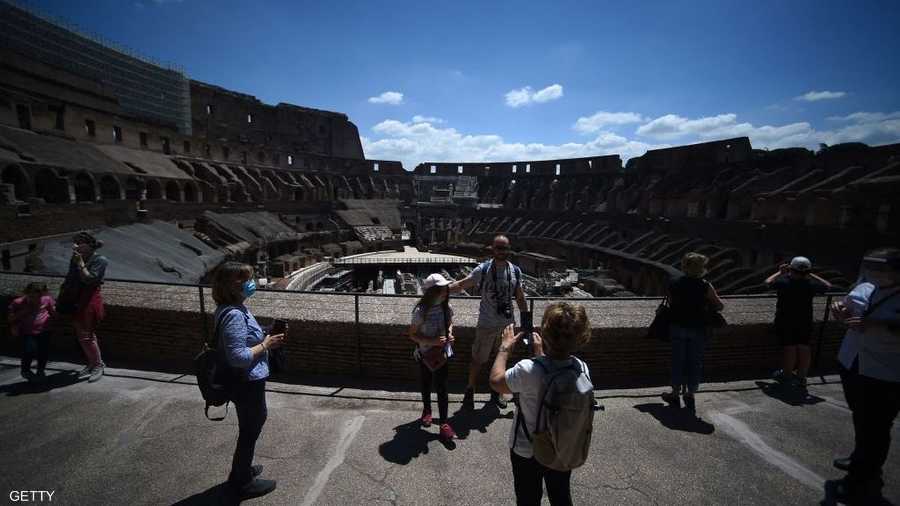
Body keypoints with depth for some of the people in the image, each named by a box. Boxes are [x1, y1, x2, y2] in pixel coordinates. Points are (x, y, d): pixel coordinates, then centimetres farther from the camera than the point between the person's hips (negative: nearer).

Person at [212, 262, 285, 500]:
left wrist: (263, 338, 6)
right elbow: (239, 357, -30)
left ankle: (241, 470, 47)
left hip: (246, 381, 10)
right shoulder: (234, 315, -29)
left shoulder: (233, 309, 3)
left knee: (250, 427, 27)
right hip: (247, 384, -10)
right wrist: (265, 345, -20)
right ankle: (244, 482, 32)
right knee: (250, 431, 11)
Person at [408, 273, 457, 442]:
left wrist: (450, 334, -11)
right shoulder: (421, 311, -23)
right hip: (425, 355, -2)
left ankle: (444, 422, 14)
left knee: (441, 386, 3)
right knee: (426, 384, 20)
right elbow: (412, 335, -15)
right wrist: (432, 341, -26)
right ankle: (427, 410, 44)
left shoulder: (446, 307, -11)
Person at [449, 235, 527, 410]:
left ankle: (496, 392, 38)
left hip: (507, 324, 4)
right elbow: (461, 284, -14)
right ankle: (469, 392, 29)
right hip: (487, 325, -3)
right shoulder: (483, 270, -12)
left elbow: (520, 298, 8)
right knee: (478, 360, 7)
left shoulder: (515, 271, -1)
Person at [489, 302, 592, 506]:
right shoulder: (582, 369, -20)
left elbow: (495, 381, -16)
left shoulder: (528, 370, -36)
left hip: (527, 452, -4)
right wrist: (541, 352, 7)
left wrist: (505, 347, -7)